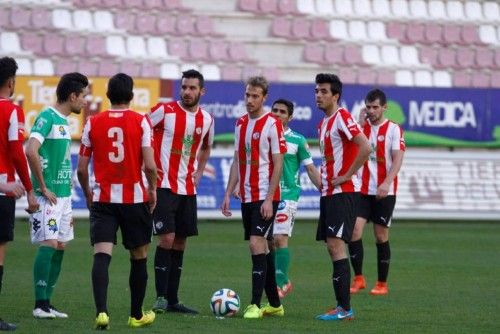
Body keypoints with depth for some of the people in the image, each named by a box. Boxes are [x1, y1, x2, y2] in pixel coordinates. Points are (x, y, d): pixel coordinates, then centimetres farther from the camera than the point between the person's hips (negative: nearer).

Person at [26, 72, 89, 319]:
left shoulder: (64, 122, 16)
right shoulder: (47, 118, -12)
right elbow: (31, 151, -24)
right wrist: (43, 188, -19)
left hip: (63, 194, 9)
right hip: (48, 196, -9)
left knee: (60, 246, 8)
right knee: (49, 244, -12)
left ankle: (46, 303, 12)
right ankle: (40, 305, -10)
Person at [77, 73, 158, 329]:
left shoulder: (93, 123, 2)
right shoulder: (140, 121, -4)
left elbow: (82, 168, 4)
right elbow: (150, 166, -10)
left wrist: (87, 193, 21)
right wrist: (152, 189, 9)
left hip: (102, 199, 1)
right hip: (134, 198, -1)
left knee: (101, 255, -7)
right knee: (139, 258, 15)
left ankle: (101, 311, -26)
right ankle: (136, 315, 25)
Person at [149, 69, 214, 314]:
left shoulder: (206, 120, 8)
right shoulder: (165, 110, -8)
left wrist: (198, 173, 13)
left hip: (188, 189, 6)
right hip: (164, 186, -6)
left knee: (180, 242, 8)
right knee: (167, 239, -13)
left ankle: (172, 299, 14)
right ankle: (161, 297, -8)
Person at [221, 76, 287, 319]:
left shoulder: (272, 124, -9)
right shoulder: (240, 124, 12)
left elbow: (278, 164, -11)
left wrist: (269, 199, -17)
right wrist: (228, 194, 12)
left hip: (265, 197, -7)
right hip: (246, 196, 7)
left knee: (257, 245, -14)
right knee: (261, 248, 11)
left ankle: (255, 305, -14)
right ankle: (274, 304, 19)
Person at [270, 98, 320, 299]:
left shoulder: (298, 140, 2)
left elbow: (310, 169, 5)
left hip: (288, 194, -4)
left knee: (280, 238, -15)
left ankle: (280, 283, -14)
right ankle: (283, 281, 20)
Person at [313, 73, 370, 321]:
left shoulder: (342, 118, -12)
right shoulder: (323, 124, 16)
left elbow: (365, 147, -24)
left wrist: (346, 175, -19)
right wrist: (324, 178, 15)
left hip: (343, 192, -10)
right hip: (328, 192, 10)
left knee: (336, 244, -14)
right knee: (331, 247, 9)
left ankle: (344, 308, -15)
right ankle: (342, 306, 12)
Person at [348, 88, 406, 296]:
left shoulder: (393, 129, -2)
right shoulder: (362, 126, 10)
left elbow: (397, 160, -10)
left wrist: (386, 183, -23)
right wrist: (360, 123, -6)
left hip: (384, 192, -3)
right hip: (362, 190, 3)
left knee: (381, 236, 1)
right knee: (354, 230, -11)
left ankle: (382, 284, 10)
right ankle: (358, 279, -3)